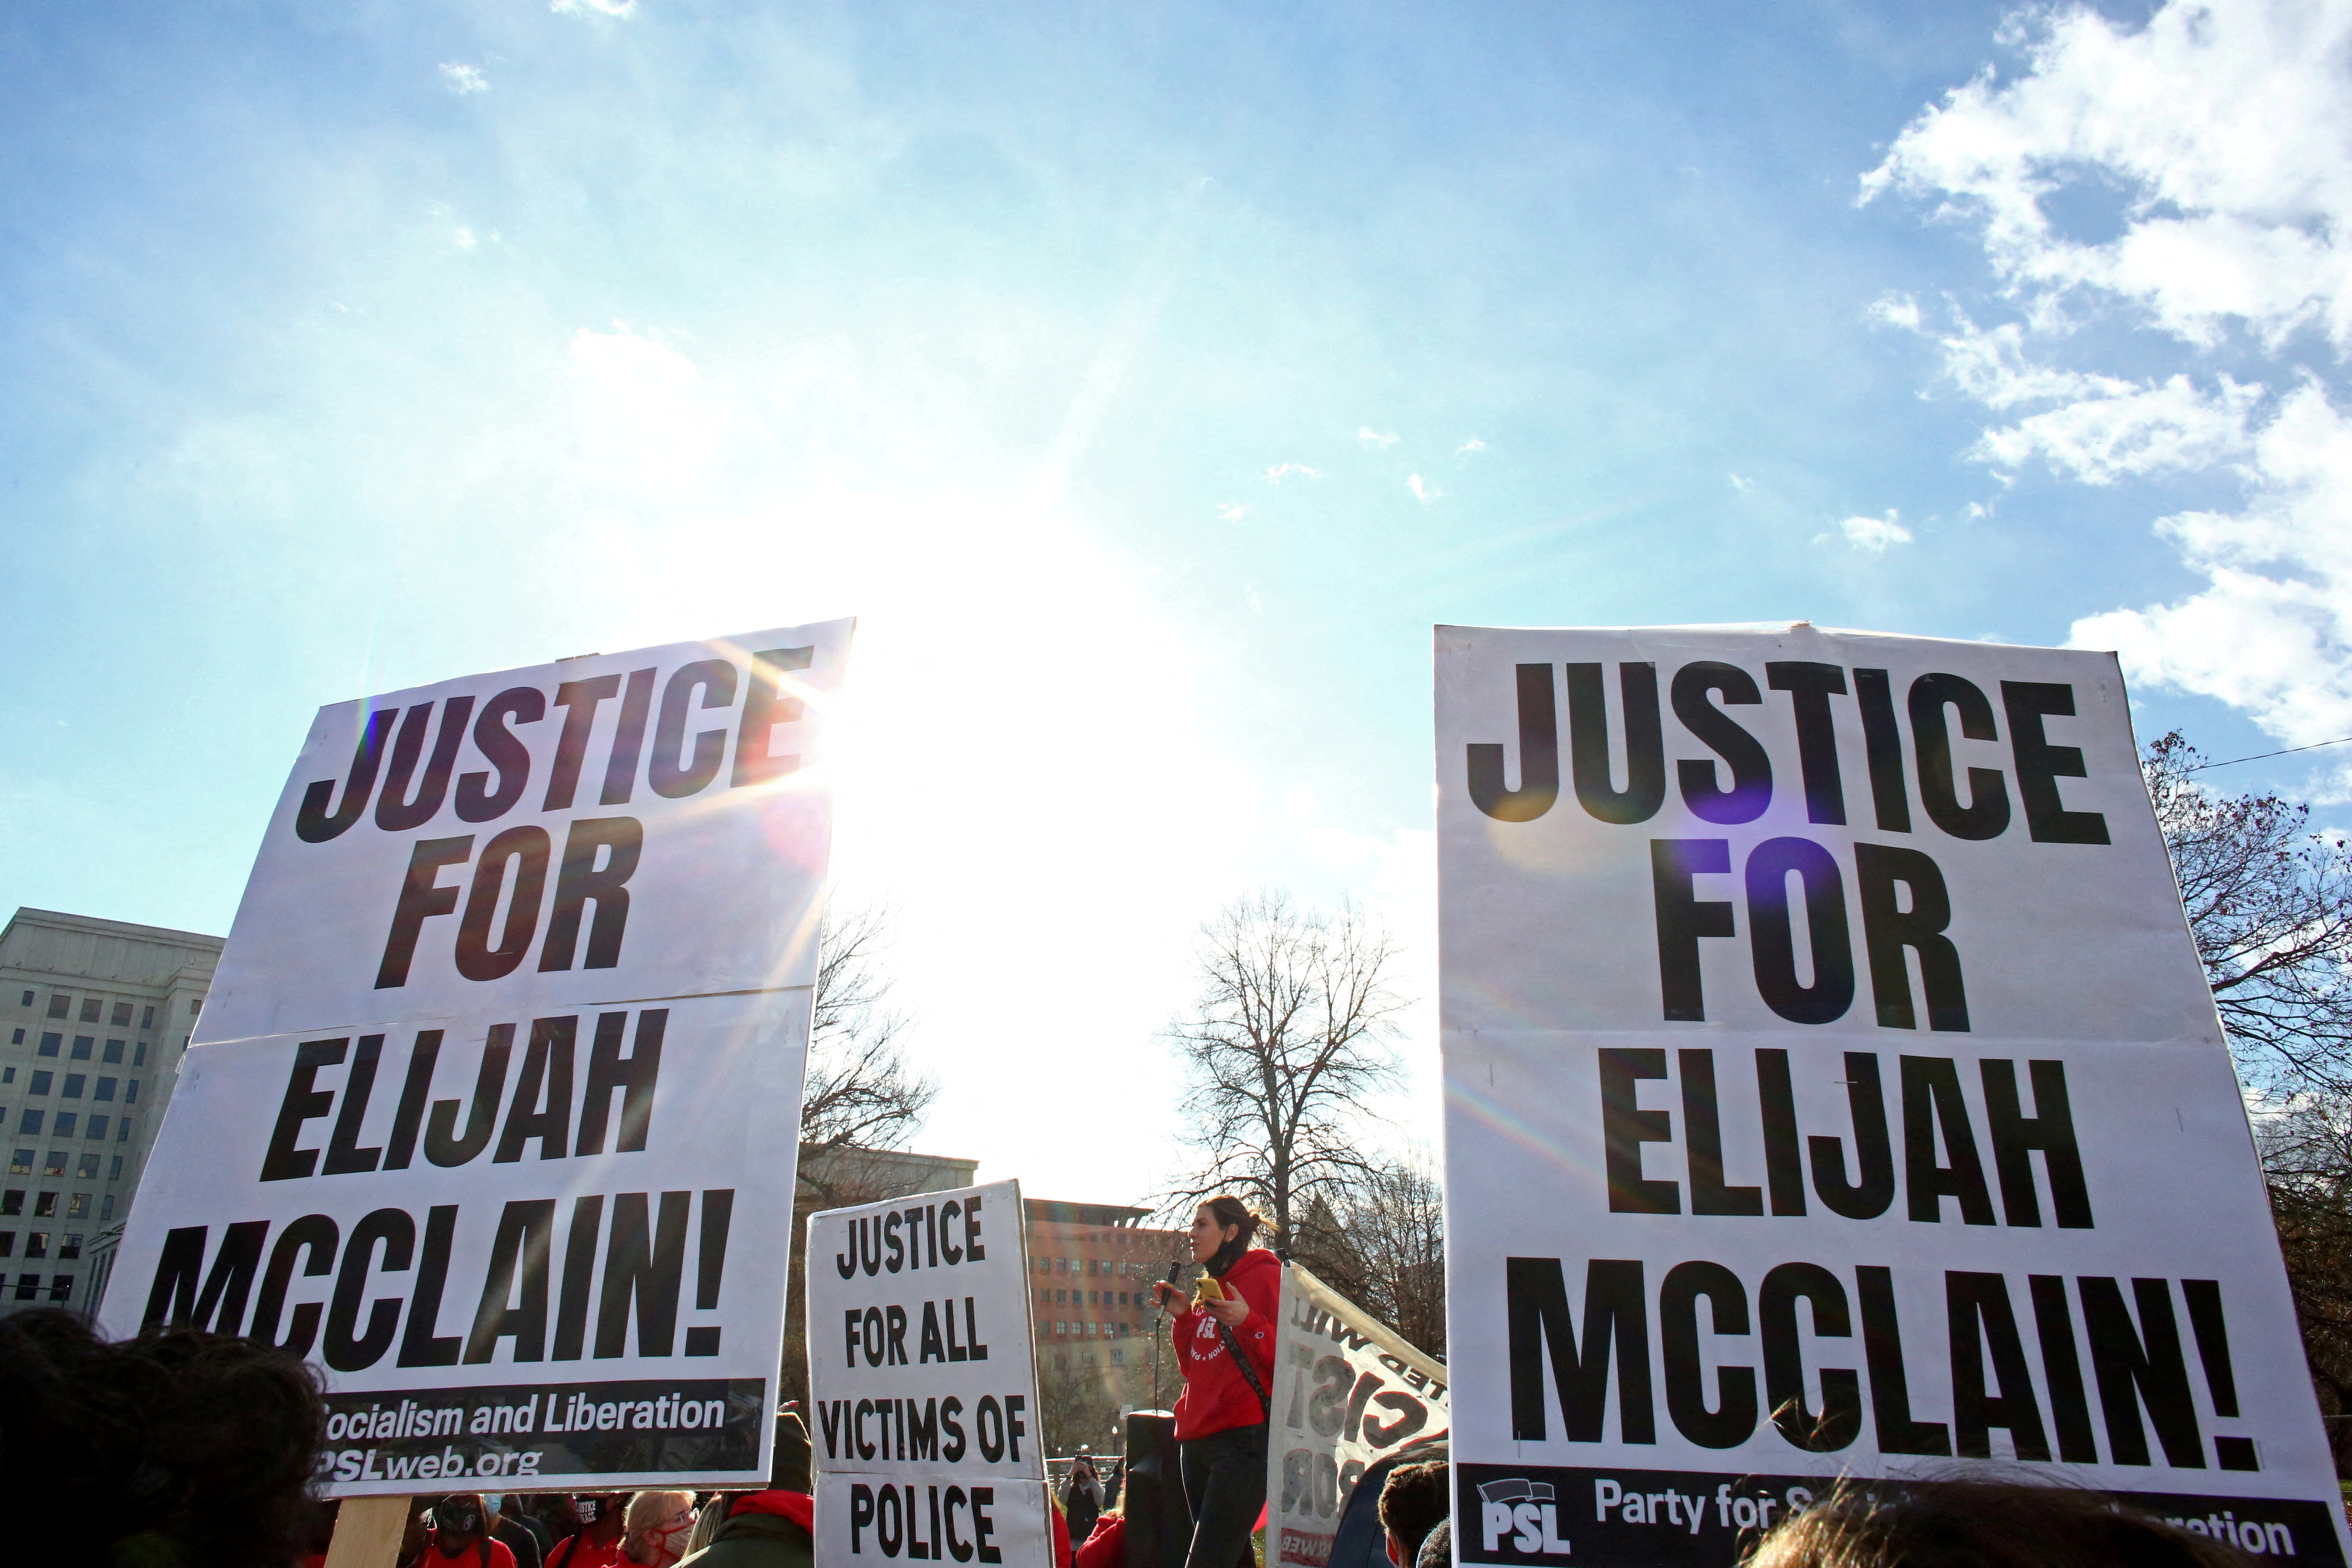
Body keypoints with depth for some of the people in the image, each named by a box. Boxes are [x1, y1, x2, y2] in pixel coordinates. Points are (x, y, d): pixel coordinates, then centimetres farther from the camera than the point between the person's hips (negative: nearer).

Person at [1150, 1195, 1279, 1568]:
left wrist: (1248, 1323, -23)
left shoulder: (1266, 1278, -4)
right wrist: (1183, 1317, 8)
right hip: (1196, 1440, 8)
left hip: (1245, 1439, -8)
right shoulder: (1210, 1288, 18)